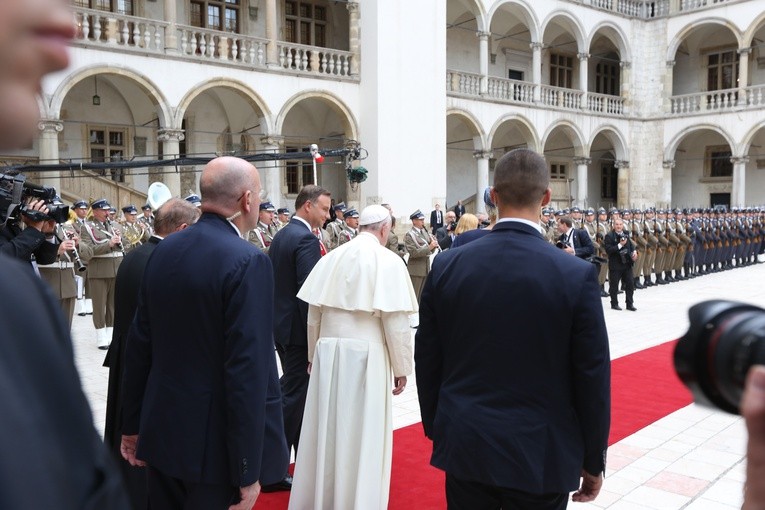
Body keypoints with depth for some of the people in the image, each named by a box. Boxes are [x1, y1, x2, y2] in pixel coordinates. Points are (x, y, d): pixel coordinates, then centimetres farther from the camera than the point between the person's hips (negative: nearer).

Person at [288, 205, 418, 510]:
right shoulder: (388, 261, -8)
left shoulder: (331, 258, 5)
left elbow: (313, 314, 9)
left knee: (326, 431, 16)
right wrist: (401, 367, 0)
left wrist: (313, 354, 21)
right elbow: (396, 321, -10)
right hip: (366, 355, -5)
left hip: (328, 353, 5)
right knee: (363, 436, 7)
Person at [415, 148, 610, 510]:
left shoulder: (447, 266, -7)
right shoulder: (577, 275, -14)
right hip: (540, 455, -2)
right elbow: (592, 378, -9)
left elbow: (427, 361, 1)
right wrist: (593, 461, 4)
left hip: (465, 447, 2)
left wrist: (436, 429, 14)